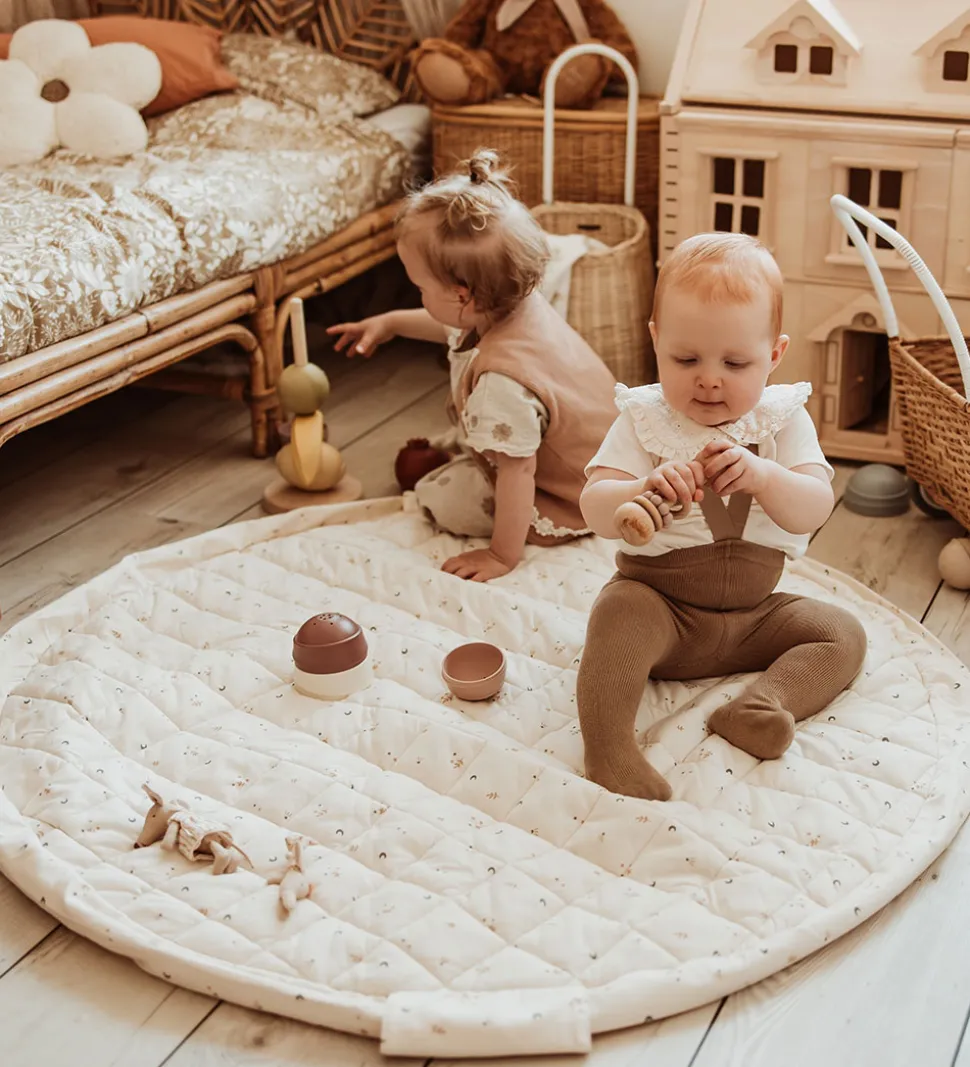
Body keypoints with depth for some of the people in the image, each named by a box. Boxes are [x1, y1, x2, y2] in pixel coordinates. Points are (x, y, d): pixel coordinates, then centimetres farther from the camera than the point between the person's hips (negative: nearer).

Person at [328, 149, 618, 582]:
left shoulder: (502, 383, -42)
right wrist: (389, 322, 14)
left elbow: (517, 474, -33)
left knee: (440, 498, -9)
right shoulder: (519, 306, -13)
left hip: (572, 498, -9)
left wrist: (503, 555, -23)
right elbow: (455, 327, 11)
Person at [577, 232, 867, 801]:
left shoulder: (784, 419, -4)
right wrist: (645, 492, -42)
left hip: (754, 612, 3)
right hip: (658, 599, -3)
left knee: (843, 633, -9)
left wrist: (762, 476, -38)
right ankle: (609, 742, -35)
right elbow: (595, 508, -19)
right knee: (619, 610, -32)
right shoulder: (644, 419, -9)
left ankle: (765, 702, -26)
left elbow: (814, 510, -16)